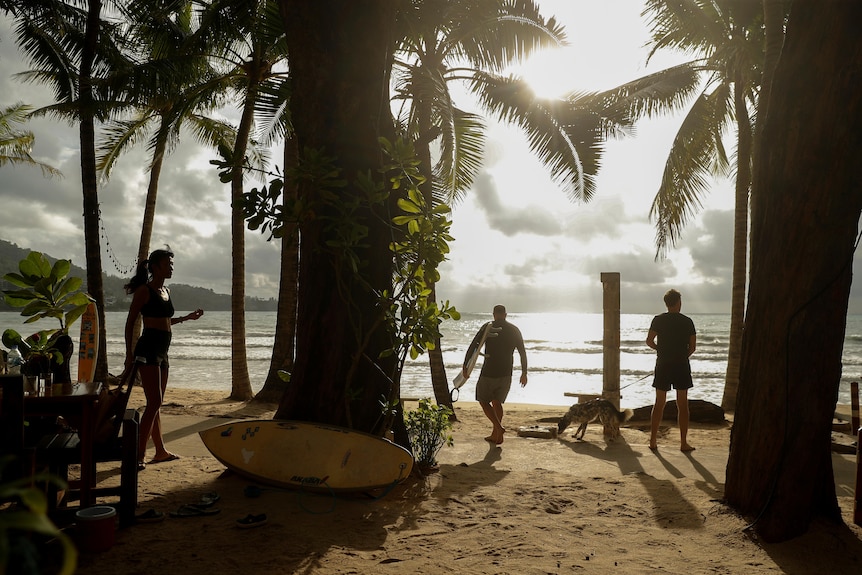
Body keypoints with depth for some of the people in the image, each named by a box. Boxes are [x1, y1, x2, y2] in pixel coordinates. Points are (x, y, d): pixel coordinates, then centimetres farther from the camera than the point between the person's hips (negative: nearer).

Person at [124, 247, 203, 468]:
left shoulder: (166, 291, 16)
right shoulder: (144, 290, -7)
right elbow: (130, 322, -9)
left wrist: (187, 317, 30)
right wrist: (129, 354, -14)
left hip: (162, 352, 8)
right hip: (148, 349, -8)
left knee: (156, 404, 14)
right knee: (154, 402, -14)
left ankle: (160, 451, 22)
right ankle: (139, 454, -11)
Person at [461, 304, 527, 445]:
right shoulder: (514, 330, 5)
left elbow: (472, 347, -9)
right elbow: (523, 353, 7)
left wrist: (464, 366, -2)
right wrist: (524, 373, 15)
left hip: (489, 372, -4)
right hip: (506, 374, 4)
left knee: (483, 400, 10)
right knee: (497, 402, 18)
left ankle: (499, 428, -7)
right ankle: (495, 435, 18)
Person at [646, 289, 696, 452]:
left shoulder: (658, 320, -1)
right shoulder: (687, 321, -2)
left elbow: (649, 341, -4)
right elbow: (693, 346, -2)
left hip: (663, 365, 1)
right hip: (681, 366, -1)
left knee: (659, 403, 8)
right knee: (682, 405, 6)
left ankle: (653, 441, 8)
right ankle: (683, 443, 8)